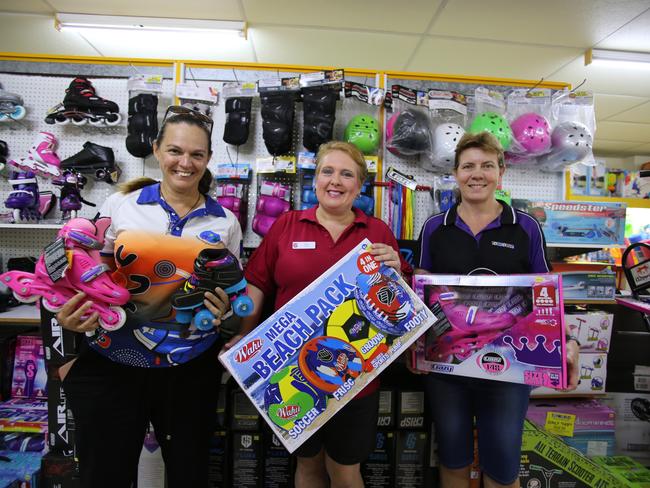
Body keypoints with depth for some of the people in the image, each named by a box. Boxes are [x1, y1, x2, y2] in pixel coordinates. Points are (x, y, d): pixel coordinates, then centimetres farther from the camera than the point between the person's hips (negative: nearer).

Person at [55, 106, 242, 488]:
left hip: (192, 369, 1)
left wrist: (226, 311, -13)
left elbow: (236, 302, 8)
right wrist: (69, 315, -15)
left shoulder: (225, 222, 2)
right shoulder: (120, 205, -2)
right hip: (111, 365, 0)